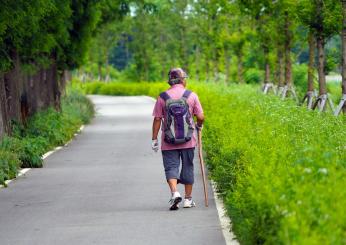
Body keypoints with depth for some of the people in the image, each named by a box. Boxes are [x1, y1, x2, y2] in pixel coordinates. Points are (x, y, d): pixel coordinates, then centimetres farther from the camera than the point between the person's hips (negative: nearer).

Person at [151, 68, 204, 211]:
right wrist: (199, 126, 20)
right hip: (188, 141, 1)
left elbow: (157, 119, -3)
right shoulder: (191, 96, -2)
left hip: (168, 142, -1)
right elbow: (201, 117, -2)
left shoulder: (162, 97, -2)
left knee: (171, 167, 2)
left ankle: (174, 193, -21)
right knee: (187, 168, 12)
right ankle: (188, 199, 18)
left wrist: (154, 139, 4)